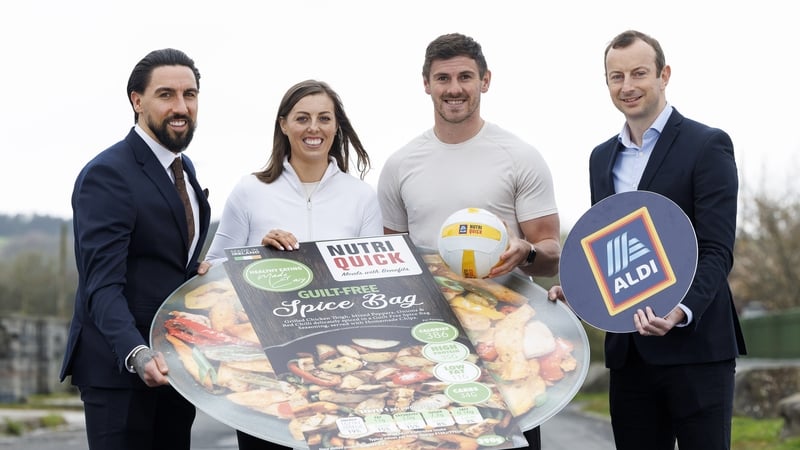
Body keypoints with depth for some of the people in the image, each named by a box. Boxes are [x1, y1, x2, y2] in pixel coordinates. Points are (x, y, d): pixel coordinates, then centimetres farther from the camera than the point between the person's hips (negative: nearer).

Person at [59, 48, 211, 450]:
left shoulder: (184, 168, 13)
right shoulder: (107, 175, -14)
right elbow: (103, 285, -22)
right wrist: (138, 355, -35)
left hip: (173, 363, 8)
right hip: (119, 368, -8)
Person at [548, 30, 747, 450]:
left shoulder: (707, 145, -4)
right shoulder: (602, 157, 16)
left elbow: (716, 251, -12)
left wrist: (682, 311, -28)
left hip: (694, 344, -6)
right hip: (628, 349, 6)